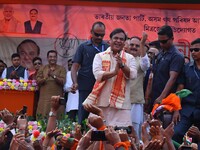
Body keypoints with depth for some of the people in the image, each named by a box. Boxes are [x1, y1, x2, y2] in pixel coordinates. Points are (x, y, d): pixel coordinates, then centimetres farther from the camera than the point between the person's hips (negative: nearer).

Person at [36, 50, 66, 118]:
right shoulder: (42, 68, 13)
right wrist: (45, 77, -13)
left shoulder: (61, 69, 8)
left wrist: (53, 76, -18)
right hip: (44, 98, 1)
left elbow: (62, 81, -3)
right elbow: (38, 81, 5)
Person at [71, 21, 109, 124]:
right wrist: (75, 83, -12)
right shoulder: (84, 47, 7)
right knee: (83, 116, 4)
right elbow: (75, 67, 2)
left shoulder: (108, 48, 9)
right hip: (86, 88, -1)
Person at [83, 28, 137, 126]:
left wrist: (122, 65, -19)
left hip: (121, 102, 1)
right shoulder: (100, 56, 7)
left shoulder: (129, 58, 11)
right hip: (101, 102, 0)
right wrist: (114, 72, -17)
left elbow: (133, 75, -4)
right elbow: (98, 75, -7)